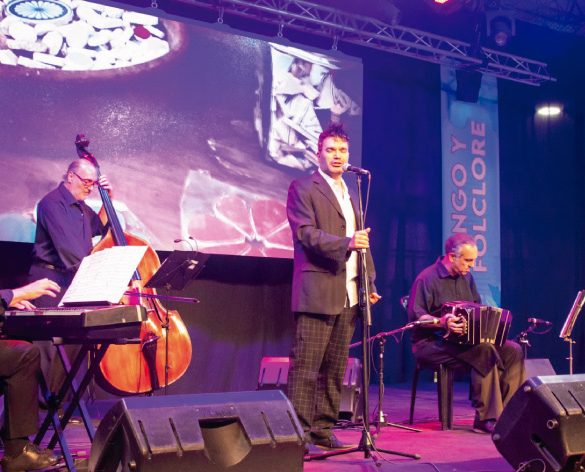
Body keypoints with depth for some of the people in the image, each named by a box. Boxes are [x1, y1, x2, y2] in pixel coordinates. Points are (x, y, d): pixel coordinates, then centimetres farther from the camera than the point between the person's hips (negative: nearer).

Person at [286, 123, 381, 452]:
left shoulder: (349, 195, 21)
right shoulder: (303, 188, 0)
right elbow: (306, 233, -12)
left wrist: (370, 281, 12)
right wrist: (346, 243, -25)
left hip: (348, 295, 7)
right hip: (318, 293, -7)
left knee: (335, 369, 9)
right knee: (306, 367, -6)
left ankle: (323, 430, 16)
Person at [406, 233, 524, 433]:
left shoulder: (466, 277, 15)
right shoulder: (427, 279, -10)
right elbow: (414, 316, -17)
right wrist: (441, 322, -33)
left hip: (465, 339, 8)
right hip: (430, 343, -8)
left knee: (513, 350, -11)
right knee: (485, 351, -32)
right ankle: (486, 419, -28)